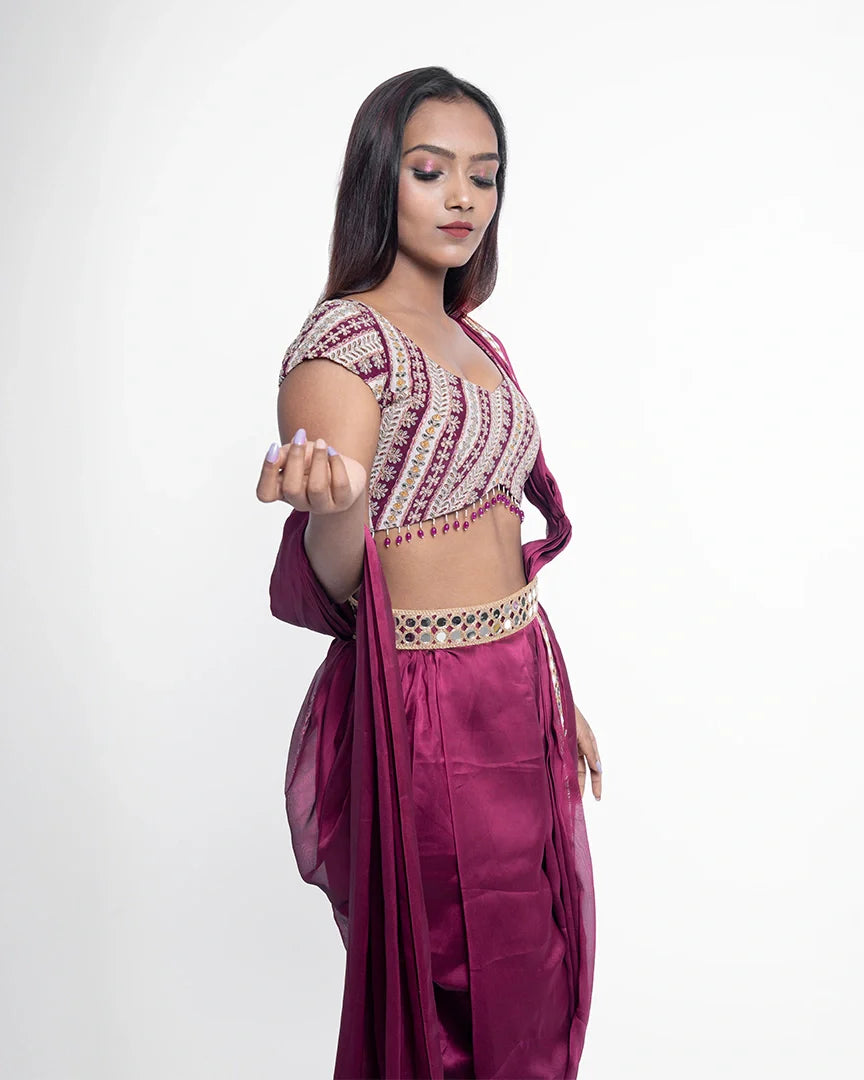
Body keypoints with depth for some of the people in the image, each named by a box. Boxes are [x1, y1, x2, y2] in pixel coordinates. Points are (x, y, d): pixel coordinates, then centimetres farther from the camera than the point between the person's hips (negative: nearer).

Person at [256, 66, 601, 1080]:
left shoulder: (474, 340, 11)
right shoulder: (341, 340, -13)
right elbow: (336, 584, -18)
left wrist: (556, 693, 18)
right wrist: (334, 505, -41)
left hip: (520, 691, 8)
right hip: (424, 711, -8)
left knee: (540, 979, 18)